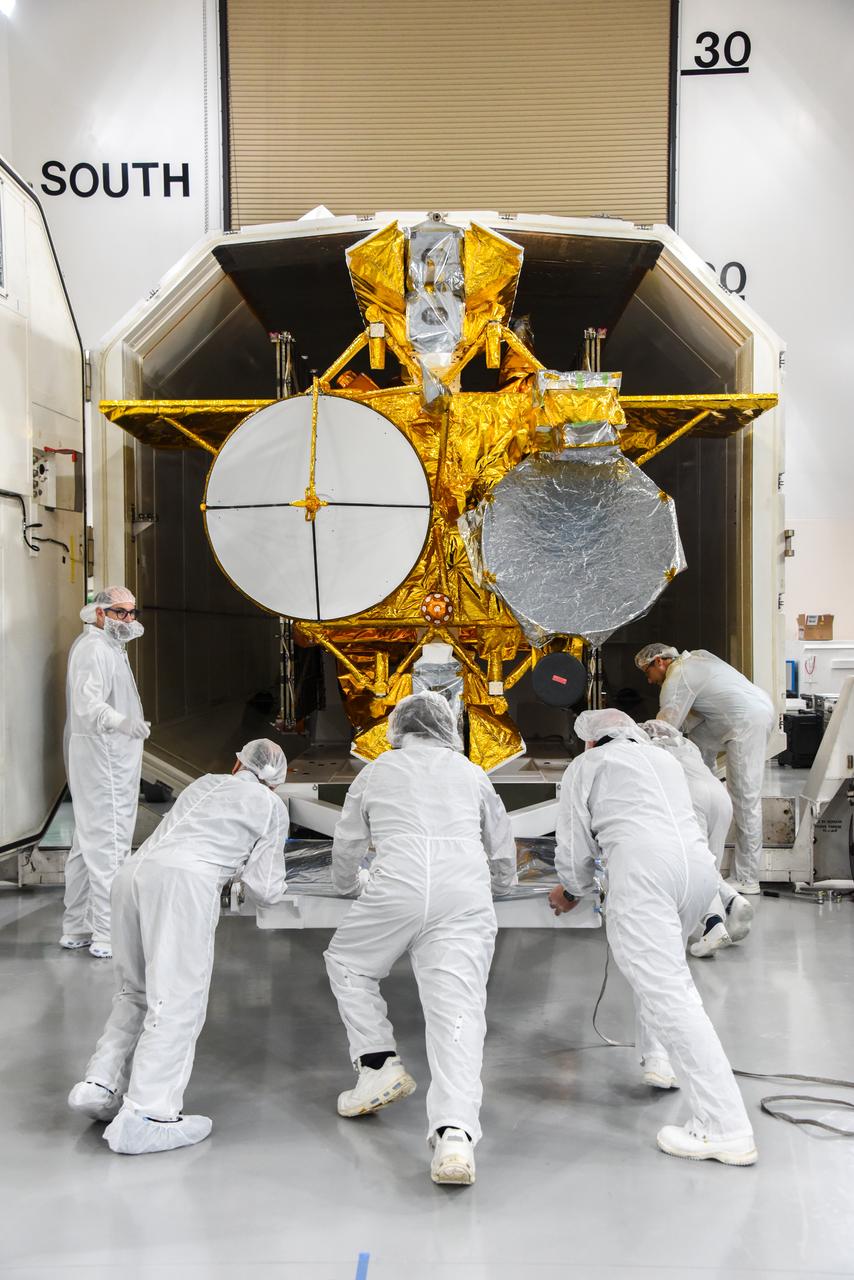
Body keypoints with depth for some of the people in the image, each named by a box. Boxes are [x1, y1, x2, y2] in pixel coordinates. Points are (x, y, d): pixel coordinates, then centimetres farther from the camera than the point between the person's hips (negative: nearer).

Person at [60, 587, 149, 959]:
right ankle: (108, 936, -7)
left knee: (87, 843, 16)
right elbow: (89, 705, -31)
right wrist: (123, 722, -48)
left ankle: (76, 929, 25)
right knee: (109, 843, -9)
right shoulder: (95, 649, -16)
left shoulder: (108, 647, 19)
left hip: (106, 758, 11)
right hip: (104, 758, -11)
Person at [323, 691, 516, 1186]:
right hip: (466, 899, 1)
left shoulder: (377, 771, 22)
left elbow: (347, 847, 32)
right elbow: (502, 845, 35)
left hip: (397, 889, -1)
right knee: (458, 1011, -5)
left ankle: (379, 1065, 15)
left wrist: (348, 883, 53)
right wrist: (501, 882, 56)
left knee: (346, 962, 24)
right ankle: (455, 1133, -21)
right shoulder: (470, 771, 25)